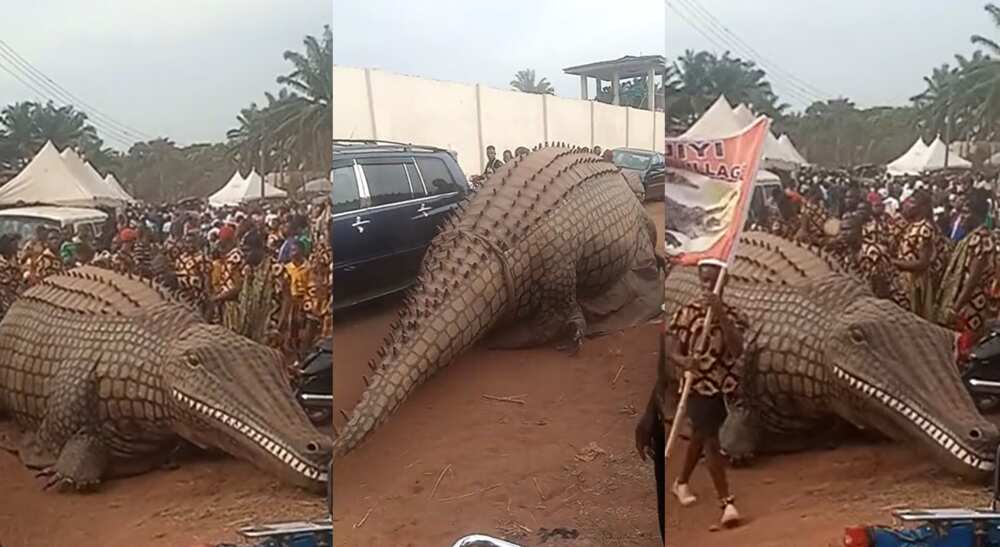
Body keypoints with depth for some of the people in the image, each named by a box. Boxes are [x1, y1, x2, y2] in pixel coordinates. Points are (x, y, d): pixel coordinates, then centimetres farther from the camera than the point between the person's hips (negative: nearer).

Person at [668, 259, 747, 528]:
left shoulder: (733, 315, -2)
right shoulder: (687, 312, -8)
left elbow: (737, 350, -19)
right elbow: (670, 349, -11)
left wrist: (720, 314, -27)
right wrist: (682, 360, -35)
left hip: (725, 386, 4)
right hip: (699, 386, -4)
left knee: (700, 437, 21)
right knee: (712, 442, -10)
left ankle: (681, 482, 42)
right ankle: (727, 502, -8)